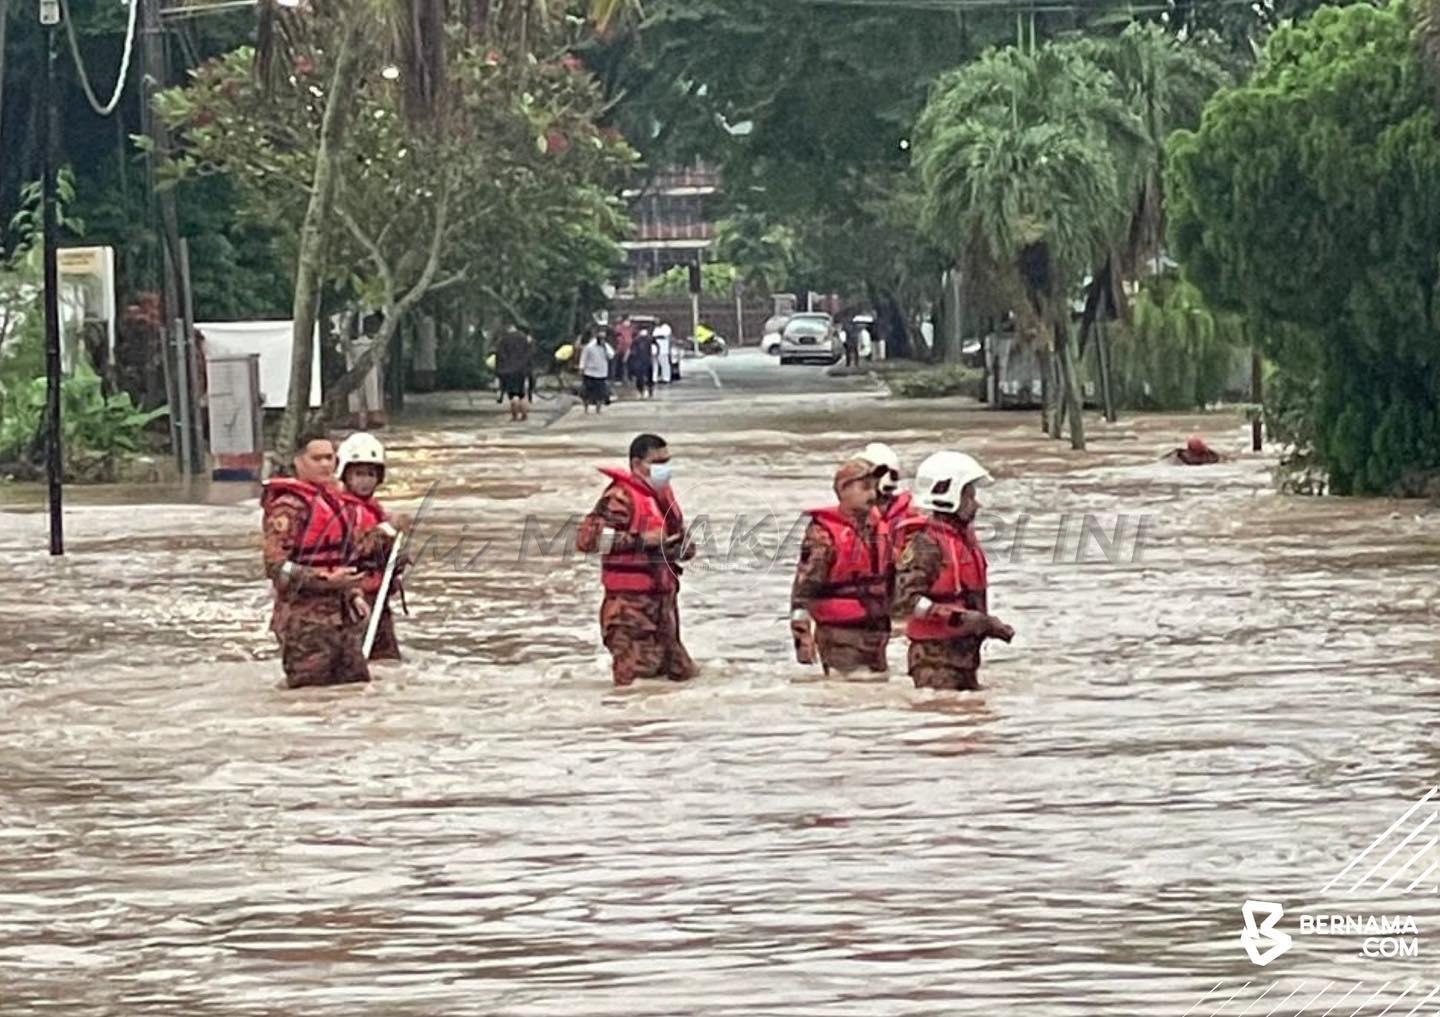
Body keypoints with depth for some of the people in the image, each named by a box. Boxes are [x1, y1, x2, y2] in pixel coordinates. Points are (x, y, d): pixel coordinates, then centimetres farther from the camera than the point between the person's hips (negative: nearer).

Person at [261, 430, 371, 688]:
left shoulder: (331, 498, 17)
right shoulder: (288, 507, -12)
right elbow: (277, 567, -19)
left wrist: (353, 594, 15)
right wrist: (327, 580, -24)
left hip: (341, 616, 9)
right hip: (306, 621, -9)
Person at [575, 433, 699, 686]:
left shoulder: (663, 495, 14)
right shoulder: (620, 497, -13)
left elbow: (683, 540, 28)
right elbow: (587, 539, -25)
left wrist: (682, 548, 2)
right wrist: (641, 540, -23)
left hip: (664, 601, 9)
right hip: (631, 605, -9)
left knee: (681, 673, 14)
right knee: (638, 683, -12)